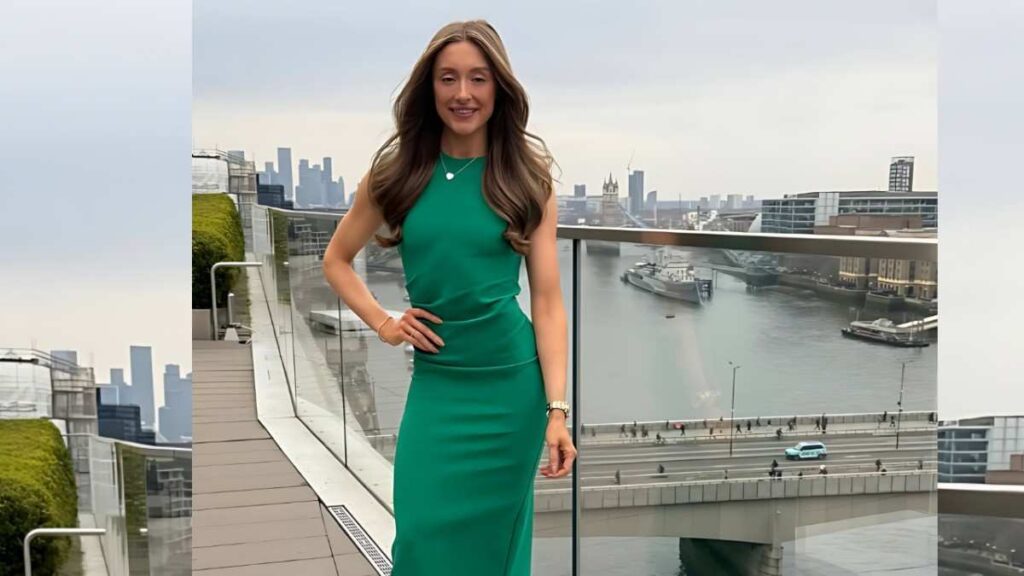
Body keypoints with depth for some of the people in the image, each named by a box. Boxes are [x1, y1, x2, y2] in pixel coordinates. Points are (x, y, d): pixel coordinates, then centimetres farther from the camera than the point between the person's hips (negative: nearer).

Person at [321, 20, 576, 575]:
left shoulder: (528, 177, -2)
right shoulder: (396, 171, 2)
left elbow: (547, 300, -6)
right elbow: (336, 260, 14)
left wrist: (557, 409, -12)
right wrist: (382, 321, -1)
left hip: (512, 383, -1)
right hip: (434, 381, 1)